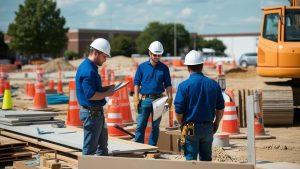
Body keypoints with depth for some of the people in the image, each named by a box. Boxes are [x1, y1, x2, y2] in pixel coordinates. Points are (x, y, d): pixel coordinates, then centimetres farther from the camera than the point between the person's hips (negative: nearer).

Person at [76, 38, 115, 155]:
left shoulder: (90, 67, 12)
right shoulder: (88, 71, -21)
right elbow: (90, 95, -27)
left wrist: (106, 88, 8)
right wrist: (107, 93, -14)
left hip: (97, 112, 11)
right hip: (91, 113, -11)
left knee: (102, 143, 19)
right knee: (90, 147, 0)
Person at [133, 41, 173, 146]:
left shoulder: (164, 68, 5)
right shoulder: (142, 67, 3)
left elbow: (168, 85, 7)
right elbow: (137, 83, 4)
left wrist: (170, 97, -4)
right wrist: (136, 98, -5)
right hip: (144, 99, -1)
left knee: (155, 126, 9)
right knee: (140, 125, -2)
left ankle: (152, 148, 18)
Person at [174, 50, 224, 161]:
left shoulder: (184, 85, -12)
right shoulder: (214, 84, 1)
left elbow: (178, 110, -11)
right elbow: (220, 108, 6)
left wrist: (182, 124, 7)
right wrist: (216, 123, 20)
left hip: (191, 128, -3)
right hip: (208, 128, 4)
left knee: (191, 159, 5)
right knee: (206, 159, 15)